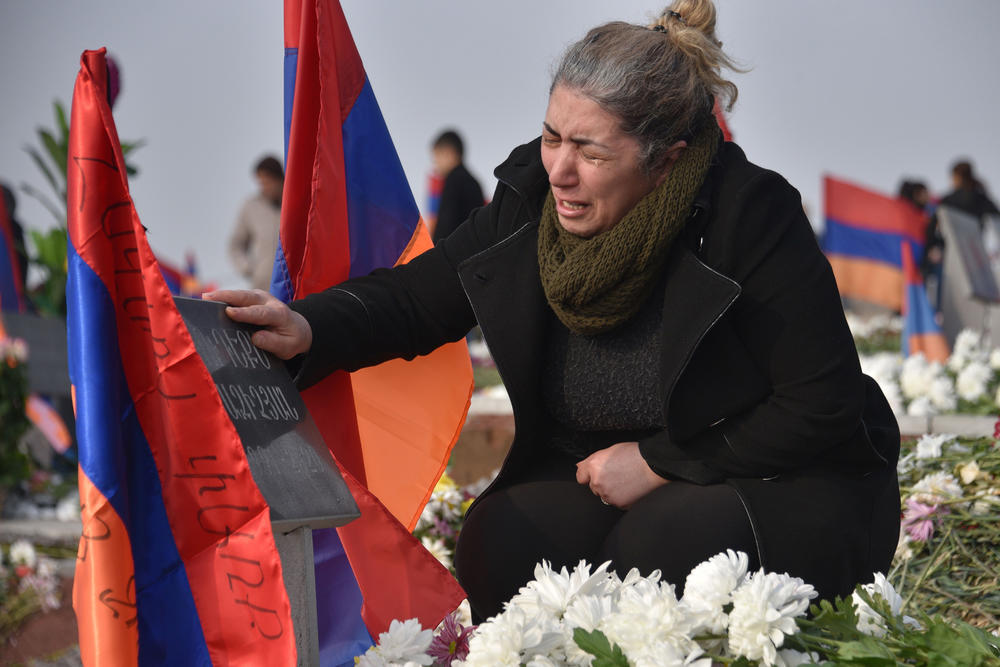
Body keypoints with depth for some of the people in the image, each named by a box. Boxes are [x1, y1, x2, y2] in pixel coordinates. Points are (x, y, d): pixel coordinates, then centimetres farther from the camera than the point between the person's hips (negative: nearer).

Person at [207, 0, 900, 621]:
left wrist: (659, 463, -17)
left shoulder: (751, 215, -22)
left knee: (666, 545, -34)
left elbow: (824, 407, -18)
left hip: (784, 483, -4)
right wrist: (307, 328, -18)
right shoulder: (530, 201, -7)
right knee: (498, 548, -24)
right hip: (598, 474, 4)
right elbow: (417, 297, 4)